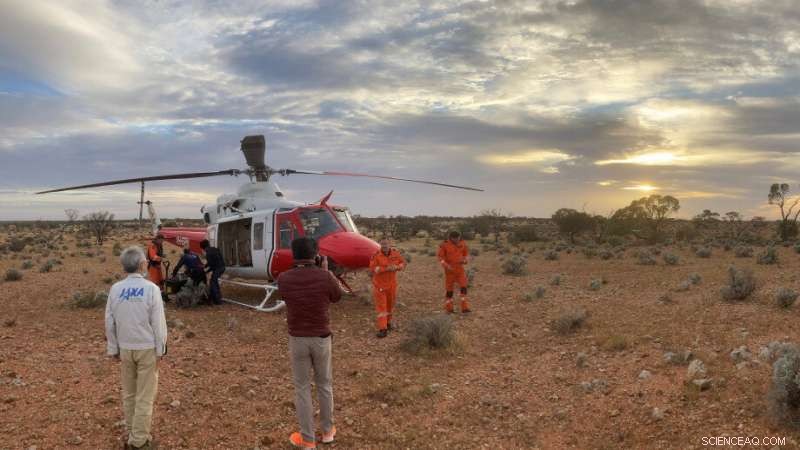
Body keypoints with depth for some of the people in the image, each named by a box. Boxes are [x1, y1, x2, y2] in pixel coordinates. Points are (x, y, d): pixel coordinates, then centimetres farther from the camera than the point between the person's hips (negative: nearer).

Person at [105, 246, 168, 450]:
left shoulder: (115, 289, -2)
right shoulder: (151, 289, -15)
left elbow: (110, 323, 4)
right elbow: (158, 322, -12)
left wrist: (114, 349, 15)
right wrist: (160, 349, -1)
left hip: (125, 348, 4)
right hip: (147, 348, -4)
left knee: (128, 393, 19)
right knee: (145, 396, 5)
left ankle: (132, 432, 31)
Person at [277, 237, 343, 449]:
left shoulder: (284, 279, -13)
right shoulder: (325, 277, -16)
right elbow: (337, 297, 5)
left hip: (297, 340, 0)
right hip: (322, 339, 0)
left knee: (302, 388, 13)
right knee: (324, 384, 19)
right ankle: (327, 430, 34)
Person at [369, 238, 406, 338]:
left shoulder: (395, 253, -3)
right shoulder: (376, 255, -15)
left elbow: (403, 263, 7)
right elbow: (372, 269, -20)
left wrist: (397, 267, -15)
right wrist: (386, 268, -28)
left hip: (392, 284, 4)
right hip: (379, 285, -4)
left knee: (390, 304, 17)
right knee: (381, 306, -5)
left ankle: (388, 322, 39)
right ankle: (383, 329, -5)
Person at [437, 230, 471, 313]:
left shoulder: (462, 244, 1)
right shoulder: (444, 245, -10)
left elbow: (466, 254, 14)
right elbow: (440, 257, -5)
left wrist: (465, 260, -7)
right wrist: (446, 266, -18)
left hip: (460, 269, 3)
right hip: (450, 270, -2)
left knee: (463, 287, -7)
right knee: (449, 289, 5)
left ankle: (464, 308, -3)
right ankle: (449, 308, 17)